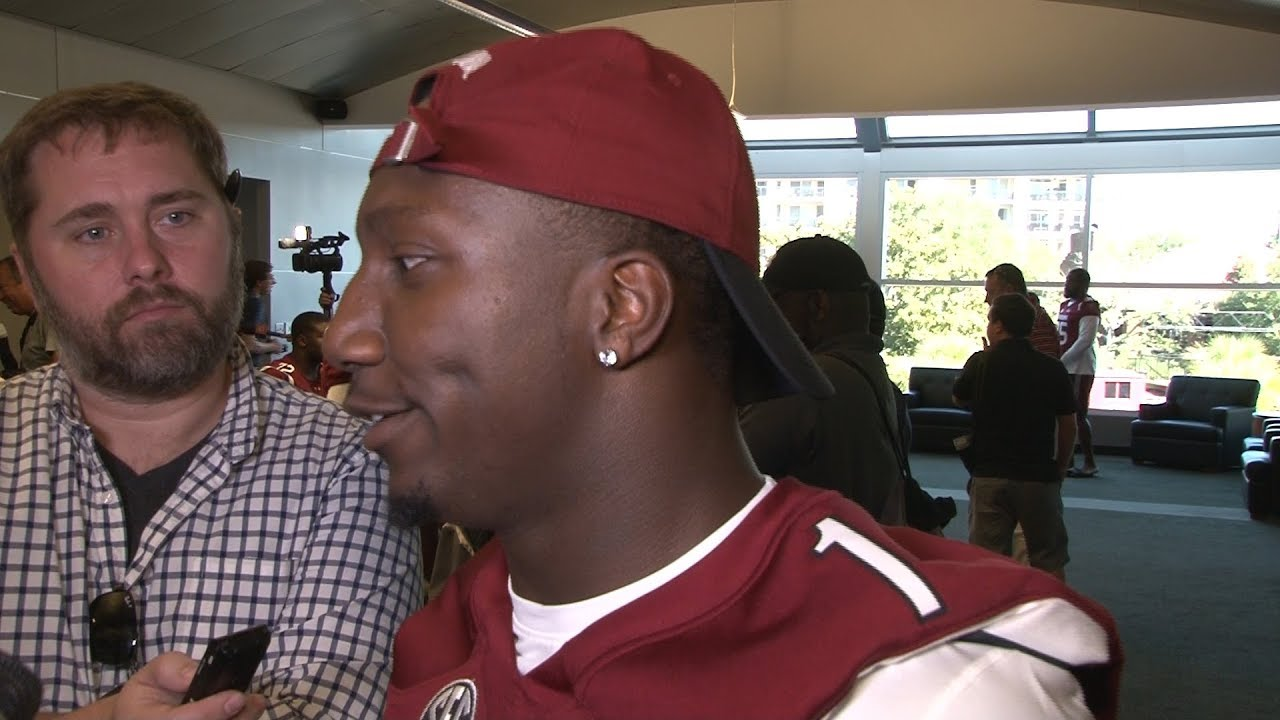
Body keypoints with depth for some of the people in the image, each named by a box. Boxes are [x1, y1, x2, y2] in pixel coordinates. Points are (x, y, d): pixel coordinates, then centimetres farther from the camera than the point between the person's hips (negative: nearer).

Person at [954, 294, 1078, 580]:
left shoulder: (980, 363, -5)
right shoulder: (1053, 369, -2)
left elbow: (960, 402, 13)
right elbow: (1068, 426, 2)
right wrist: (1060, 468, 16)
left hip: (989, 475, -1)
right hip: (1039, 476, 1)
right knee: (1050, 563, 12)